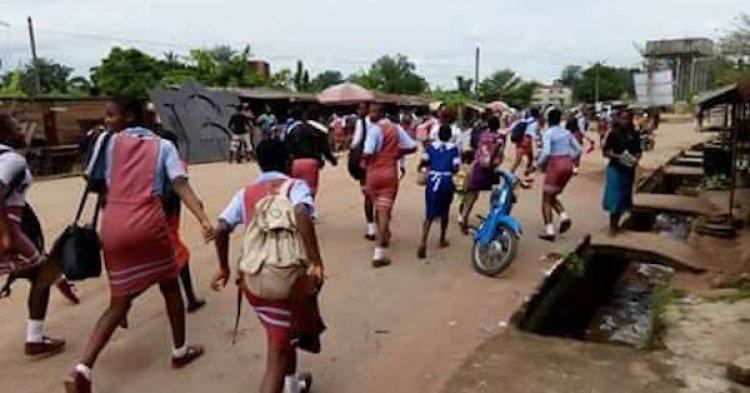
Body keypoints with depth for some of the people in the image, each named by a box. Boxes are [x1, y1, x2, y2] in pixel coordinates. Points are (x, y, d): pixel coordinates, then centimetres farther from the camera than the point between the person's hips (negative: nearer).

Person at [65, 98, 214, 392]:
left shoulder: (106, 142, 8)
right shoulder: (163, 146, 6)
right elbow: (181, 185, -8)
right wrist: (204, 220, -17)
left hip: (114, 226, 2)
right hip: (149, 223, -1)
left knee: (119, 302, 10)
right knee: (170, 286, 20)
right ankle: (180, 351, 30)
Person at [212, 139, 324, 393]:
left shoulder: (245, 193, 11)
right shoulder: (295, 186, 0)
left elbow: (221, 229, 0)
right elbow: (301, 214, -22)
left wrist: (224, 267, 14)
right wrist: (316, 262, -20)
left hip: (252, 280, 5)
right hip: (286, 278, -5)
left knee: (284, 337, 29)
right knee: (277, 355, 2)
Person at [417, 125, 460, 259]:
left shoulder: (431, 146, 3)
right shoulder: (454, 148, 0)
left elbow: (423, 162, -5)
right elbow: (456, 168, -6)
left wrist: (422, 167, 17)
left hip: (432, 181, 0)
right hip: (447, 181, 0)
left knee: (430, 214, 0)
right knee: (444, 211, 20)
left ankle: (423, 243, -18)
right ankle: (442, 240, 34)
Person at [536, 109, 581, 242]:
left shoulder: (548, 133, -9)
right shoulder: (566, 132, 10)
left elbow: (546, 153, -20)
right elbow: (578, 149, 8)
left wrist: (539, 164, -5)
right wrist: (572, 161, 19)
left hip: (555, 165, -6)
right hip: (568, 165, 6)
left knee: (546, 199, 4)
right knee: (552, 196, 22)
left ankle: (549, 231, -3)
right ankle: (564, 216, 0)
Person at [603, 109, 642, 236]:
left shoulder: (634, 135, 4)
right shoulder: (613, 134, -6)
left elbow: (638, 152, 10)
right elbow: (606, 152, -7)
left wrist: (636, 159, -11)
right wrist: (617, 156, -23)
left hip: (629, 170, 4)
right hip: (615, 168, -4)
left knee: (623, 197, 12)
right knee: (614, 197, -9)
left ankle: (616, 224, 26)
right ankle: (612, 226, -1)